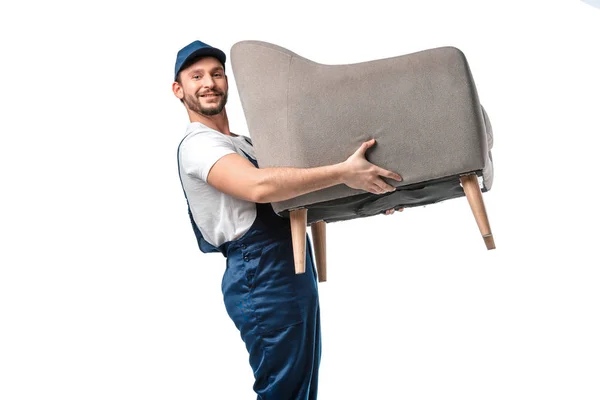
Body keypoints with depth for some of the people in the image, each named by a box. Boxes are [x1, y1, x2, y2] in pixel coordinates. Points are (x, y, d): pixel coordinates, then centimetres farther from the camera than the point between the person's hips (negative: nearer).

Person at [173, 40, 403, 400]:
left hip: (296, 277, 9)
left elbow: (294, 196, 25)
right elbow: (259, 186, -28)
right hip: (264, 279, -9)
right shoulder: (198, 145, -9)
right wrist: (344, 172, -28)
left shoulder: (245, 143, 23)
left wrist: (365, 200, 16)